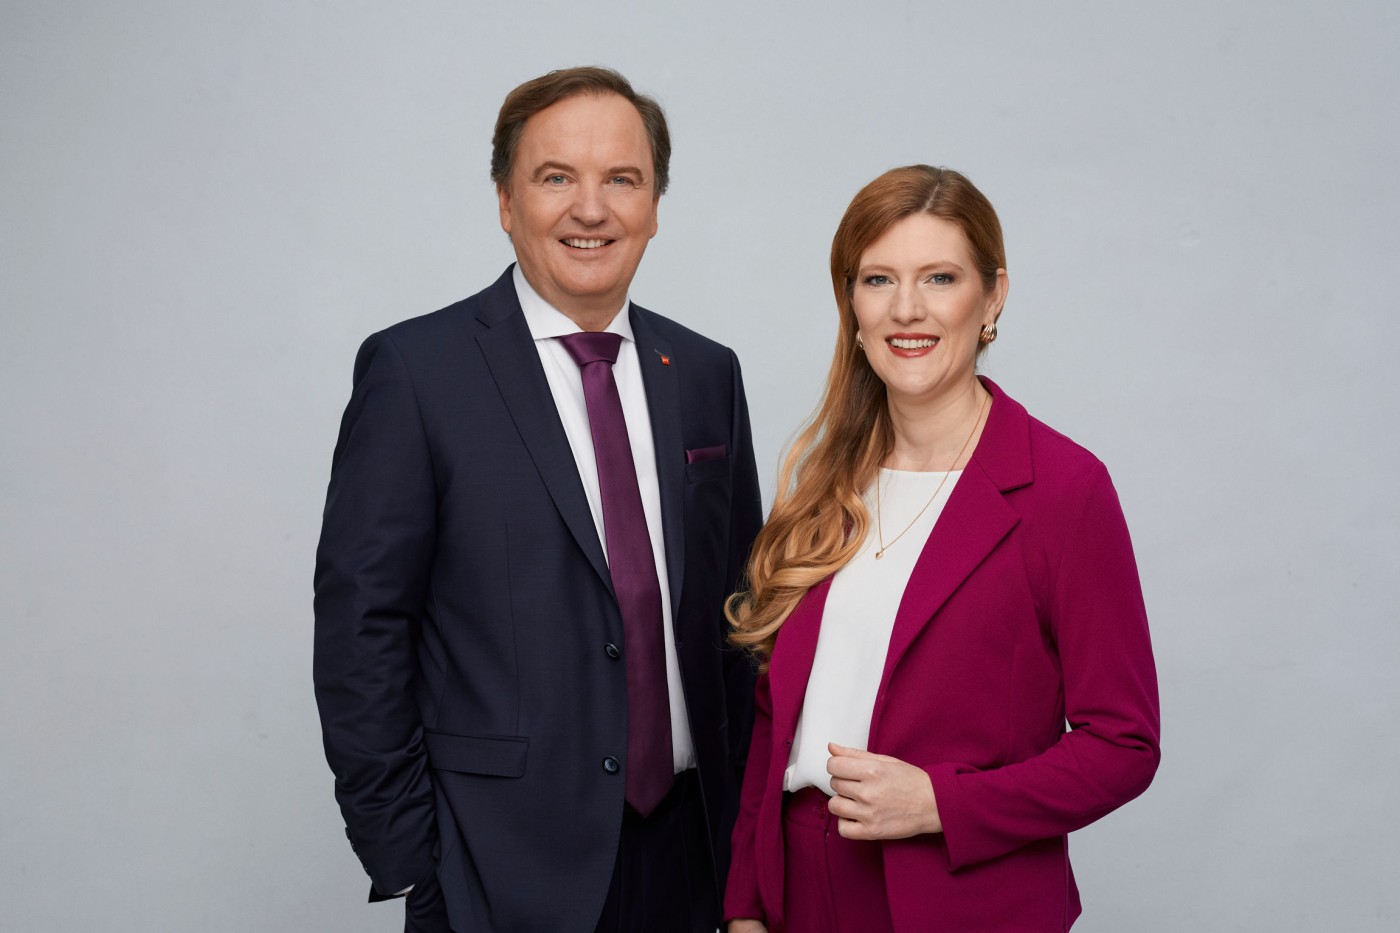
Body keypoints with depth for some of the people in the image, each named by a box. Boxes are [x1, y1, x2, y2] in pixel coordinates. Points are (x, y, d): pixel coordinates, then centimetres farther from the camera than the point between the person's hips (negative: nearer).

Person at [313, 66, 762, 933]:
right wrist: (407, 858, -10)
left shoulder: (706, 373, 6)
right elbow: (361, 628, -9)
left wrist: (745, 824, 7)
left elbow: (736, 611, 10)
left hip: (684, 849, 4)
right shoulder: (413, 369, -8)